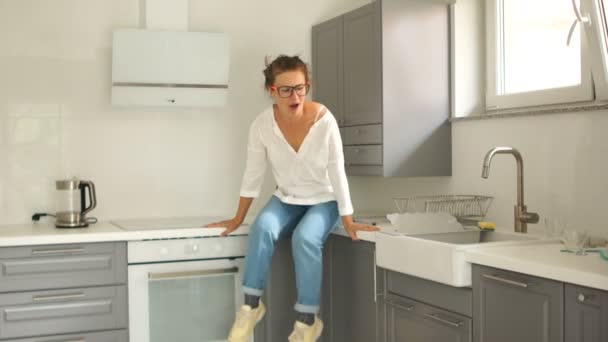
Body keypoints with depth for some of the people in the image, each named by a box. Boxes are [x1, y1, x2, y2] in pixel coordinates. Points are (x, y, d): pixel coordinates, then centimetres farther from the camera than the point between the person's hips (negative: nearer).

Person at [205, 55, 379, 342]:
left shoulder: (324, 120, -23)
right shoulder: (262, 125, -16)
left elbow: (337, 172, -16)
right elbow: (253, 174, -5)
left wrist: (348, 221, -13)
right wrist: (237, 219, 0)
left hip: (323, 201, -2)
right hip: (286, 200, 2)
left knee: (305, 238, -30)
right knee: (262, 228, -29)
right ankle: (251, 305, -16)